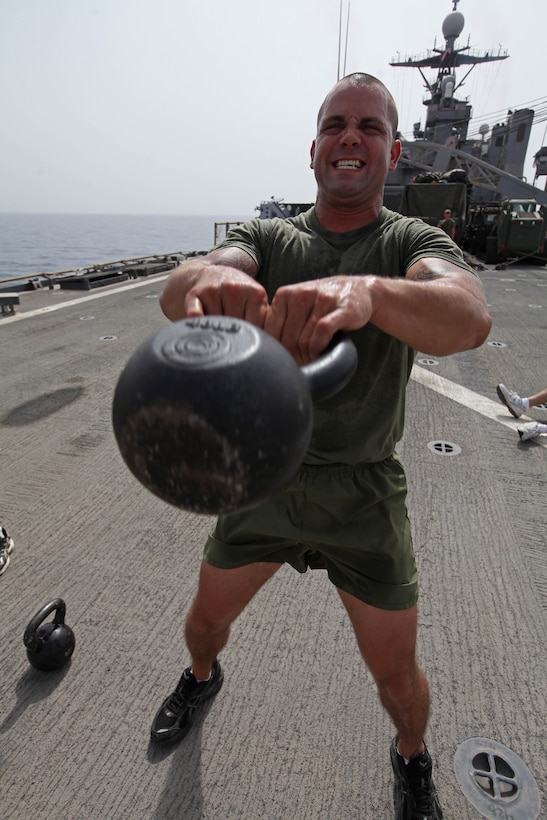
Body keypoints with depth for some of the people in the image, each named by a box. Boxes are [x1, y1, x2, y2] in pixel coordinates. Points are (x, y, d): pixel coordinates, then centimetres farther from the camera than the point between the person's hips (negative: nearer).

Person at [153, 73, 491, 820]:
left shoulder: (413, 244, -5)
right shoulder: (266, 239, 0)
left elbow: (468, 317, -30)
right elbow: (177, 291, -22)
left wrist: (367, 292, -52)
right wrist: (208, 279, -47)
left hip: (364, 498, -1)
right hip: (261, 481, 2)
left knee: (396, 675, 12)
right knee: (206, 619, 20)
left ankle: (412, 757, 50)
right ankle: (202, 677, 58)